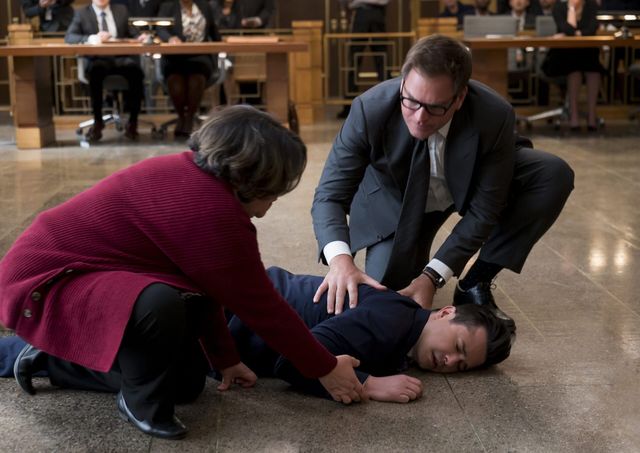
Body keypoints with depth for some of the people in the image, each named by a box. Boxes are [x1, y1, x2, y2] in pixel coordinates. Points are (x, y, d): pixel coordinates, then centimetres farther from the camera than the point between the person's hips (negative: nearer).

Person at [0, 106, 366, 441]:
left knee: (186, 382, 13)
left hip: (78, 270, 11)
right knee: (159, 301, -39)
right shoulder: (213, 212, -29)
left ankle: (54, 360, 25)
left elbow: (204, 286, 11)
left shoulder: (190, 175, 2)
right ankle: (142, 401, -9)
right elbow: (260, 306, -19)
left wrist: (225, 359, 18)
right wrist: (326, 369, -7)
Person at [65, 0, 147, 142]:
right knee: (96, 71, -38)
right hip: (97, 58, -1)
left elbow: (131, 32, 17)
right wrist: (92, 38, -21)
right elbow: (69, 37, -2)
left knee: (136, 71, -33)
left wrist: (140, 37, -8)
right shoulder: (81, 14, 11)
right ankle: (97, 121, -26)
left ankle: (133, 121, -22)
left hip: (122, 57, 2)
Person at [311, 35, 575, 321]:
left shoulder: (495, 116, -33)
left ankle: (475, 284, -9)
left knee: (554, 176, -22)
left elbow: (483, 211, -25)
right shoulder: (370, 109, -33)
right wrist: (340, 258, -51)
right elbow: (329, 195, -30)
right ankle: (413, 255, 21)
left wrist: (432, 277, -34)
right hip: (398, 201, -1)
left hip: (470, 186, 1)